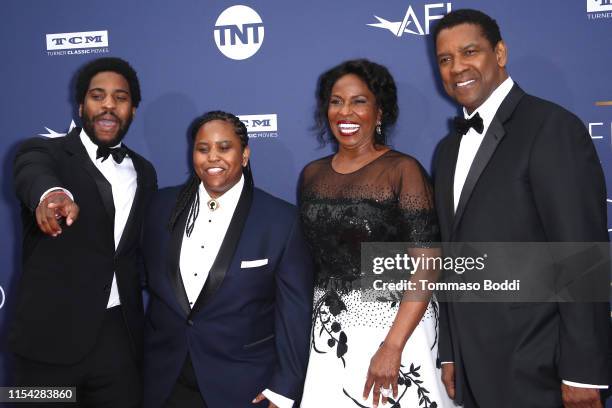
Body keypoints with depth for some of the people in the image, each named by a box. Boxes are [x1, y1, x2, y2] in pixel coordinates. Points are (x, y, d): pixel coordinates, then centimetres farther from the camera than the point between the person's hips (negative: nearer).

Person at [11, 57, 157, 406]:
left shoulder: (144, 172, 10)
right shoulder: (45, 152, -4)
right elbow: (33, 174, -27)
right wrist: (52, 194, -51)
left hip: (121, 334, 4)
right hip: (53, 336, -3)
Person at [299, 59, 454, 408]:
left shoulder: (403, 170, -10)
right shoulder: (312, 175, 5)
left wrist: (391, 347, -21)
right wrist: (321, 326, 5)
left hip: (396, 326, -4)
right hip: (331, 333, 5)